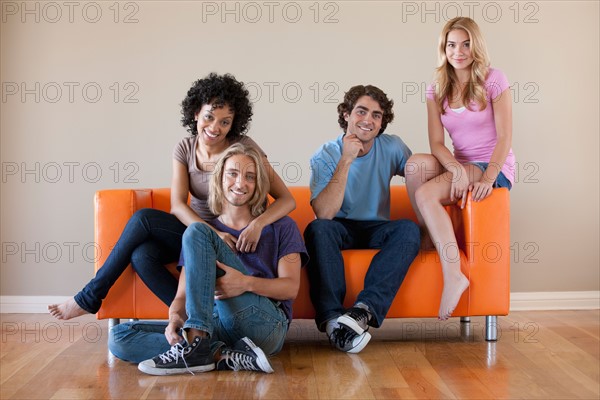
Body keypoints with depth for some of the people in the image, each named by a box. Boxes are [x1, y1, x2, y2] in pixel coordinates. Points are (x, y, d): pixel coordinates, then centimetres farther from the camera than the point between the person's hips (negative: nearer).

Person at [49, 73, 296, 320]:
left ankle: (90, 298, -8)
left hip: (229, 238, -5)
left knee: (143, 218, -21)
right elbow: (177, 206, -10)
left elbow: (287, 199, -15)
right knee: (142, 255, -27)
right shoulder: (185, 149, 0)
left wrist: (258, 224, -36)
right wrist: (213, 233, -29)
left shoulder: (244, 147, -12)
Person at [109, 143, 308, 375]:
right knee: (119, 337, -16)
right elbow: (182, 295, 13)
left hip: (265, 325, -4)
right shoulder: (208, 229, 22)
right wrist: (175, 318, -13)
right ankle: (226, 355, -27)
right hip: (216, 327, 4)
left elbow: (291, 287, 2)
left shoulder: (280, 227, 14)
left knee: (196, 232, -17)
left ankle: (196, 346, -31)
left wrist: (247, 283, -19)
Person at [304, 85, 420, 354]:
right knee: (317, 229, -34)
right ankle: (332, 319, -43)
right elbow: (324, 214, -21)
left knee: (408, 229, -29)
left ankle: (365, 310, -42)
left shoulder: (391, 147, 1)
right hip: (340, 229, -2)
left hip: (376, 230, 2)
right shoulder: (325, 156, -8)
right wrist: (346, 161, -25)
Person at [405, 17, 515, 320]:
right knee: (417, 162, -28)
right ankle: (428, 237, -13)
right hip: (461, 166, 5)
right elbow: (436, 143, -3)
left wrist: (487, 179, -24)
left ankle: (453, 276, -28)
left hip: (495, 169, -4)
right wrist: (457, 169, -24)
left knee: (426, 193, -29)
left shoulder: (493, 80, -4)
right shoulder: (437, 90, 8)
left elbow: (505, 137, -10)